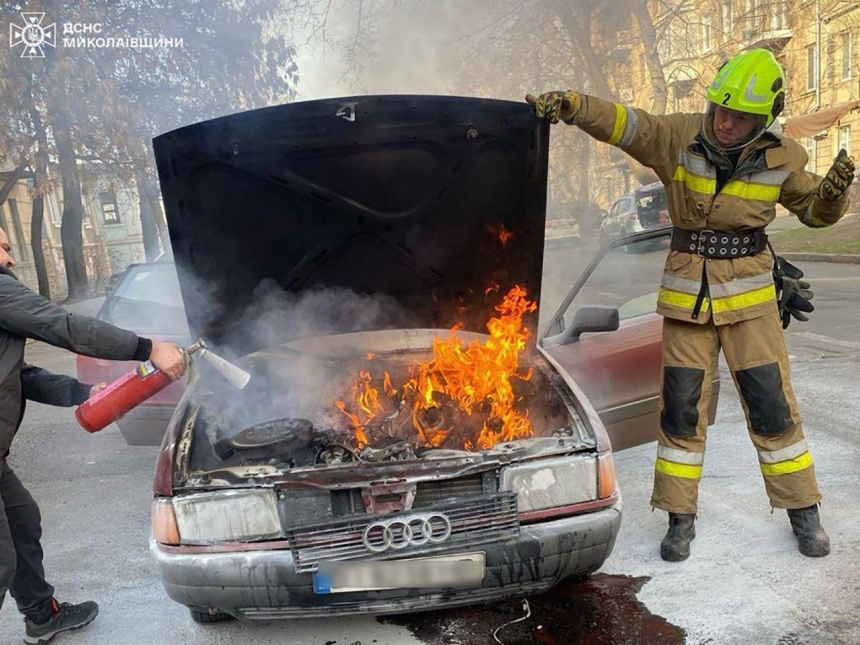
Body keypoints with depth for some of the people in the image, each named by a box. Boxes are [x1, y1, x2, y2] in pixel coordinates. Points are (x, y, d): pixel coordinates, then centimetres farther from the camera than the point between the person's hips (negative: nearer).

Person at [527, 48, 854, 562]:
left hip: (750, 293, 0)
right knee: (681, 408, 2)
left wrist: (834, 192, -13)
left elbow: (814, 211, 10)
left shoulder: (781, 158, -3)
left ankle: (804, 513, 23)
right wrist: (568, 104, -27)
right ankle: (681, 519, 17)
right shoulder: (680, 137, -7)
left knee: (772, 405, 3)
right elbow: (620, 122, -10)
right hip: (687, 292, 0)